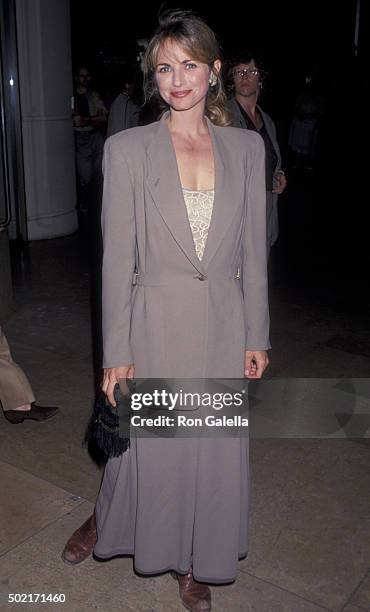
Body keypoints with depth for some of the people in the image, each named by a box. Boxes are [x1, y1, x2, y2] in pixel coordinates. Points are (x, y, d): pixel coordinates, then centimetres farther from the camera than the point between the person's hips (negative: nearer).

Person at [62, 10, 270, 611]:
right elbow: (117, 257, -6)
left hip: (224, 326, 3)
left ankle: (194, 562, 40)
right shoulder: (127, 149, -5)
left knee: (215, 450, 14)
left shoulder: (246, 147, 2)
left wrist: (257, 336, 5)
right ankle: (105, 521, 48)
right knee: (144, 445, 14)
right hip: (156, 325, -2)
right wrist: (117, 352, -6)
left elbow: (253, 250, 5)